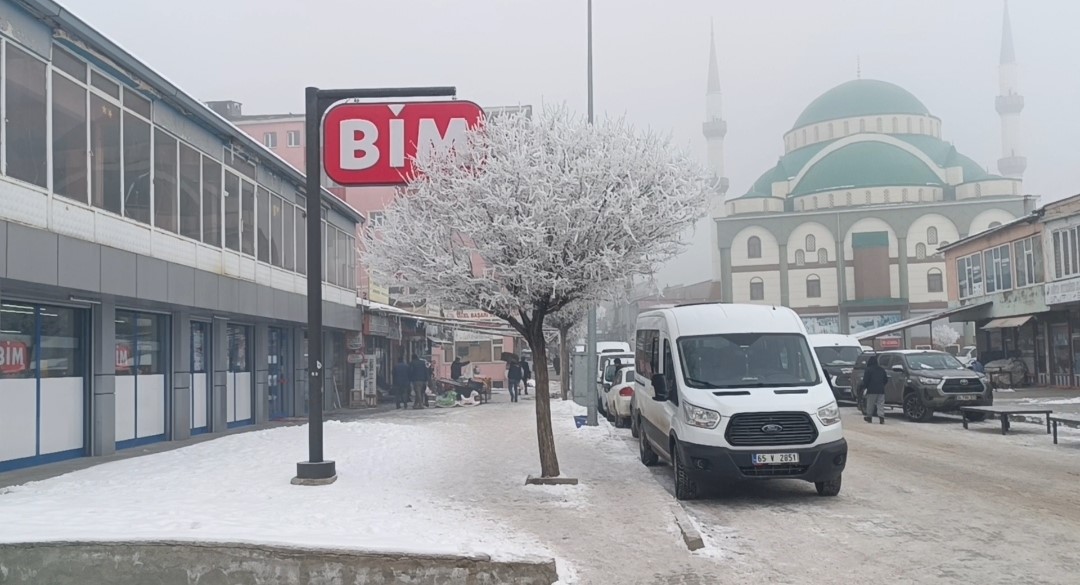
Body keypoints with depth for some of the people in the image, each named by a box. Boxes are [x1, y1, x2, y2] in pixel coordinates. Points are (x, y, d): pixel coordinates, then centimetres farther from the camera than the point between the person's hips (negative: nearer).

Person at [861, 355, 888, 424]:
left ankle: (869, 417, 15)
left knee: (870, 404, 7)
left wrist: (864, 387, 5)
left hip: (872, 390, -4)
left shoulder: (868, 370, -4)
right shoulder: (882, 369, 13)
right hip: (881, 390, 4)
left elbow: (865, 380, -8)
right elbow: (886, 380, 18)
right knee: (880, 404, 2)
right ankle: (881, 417, -10)